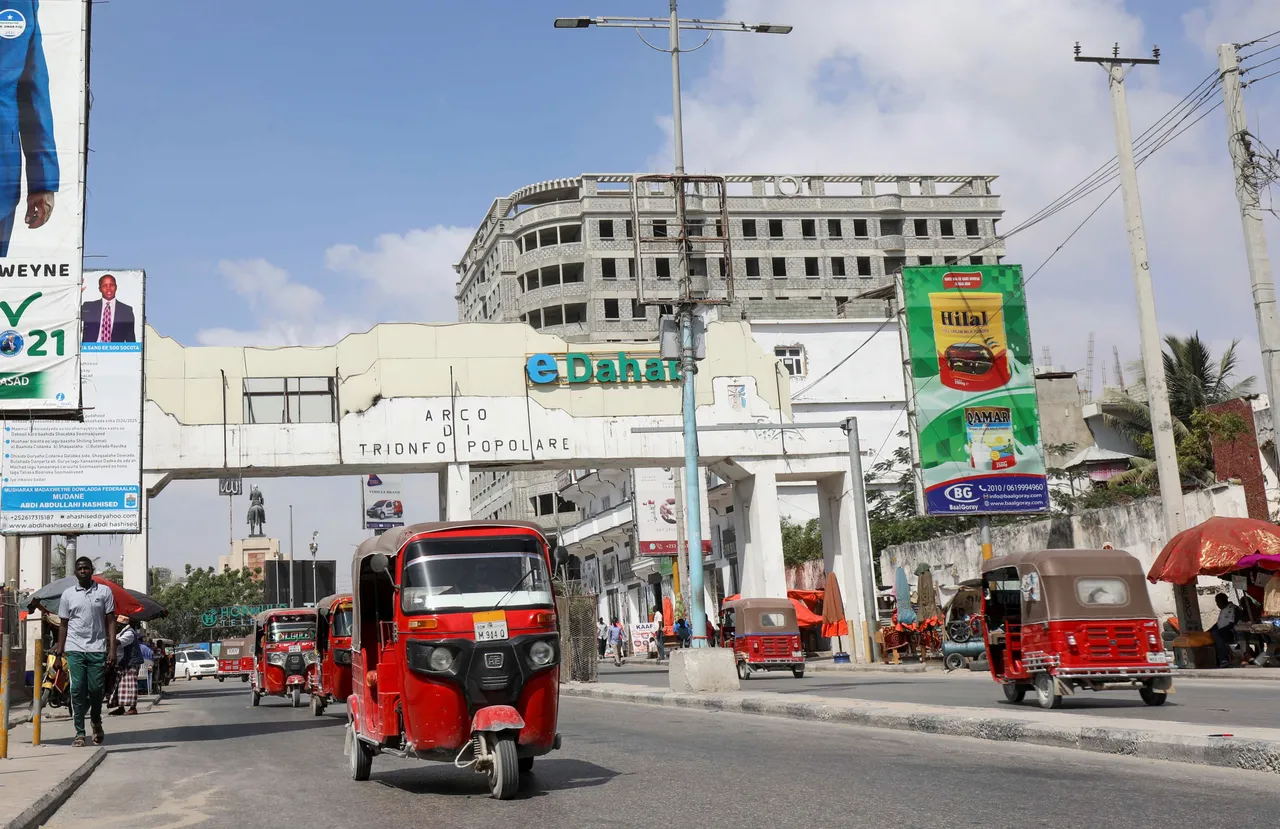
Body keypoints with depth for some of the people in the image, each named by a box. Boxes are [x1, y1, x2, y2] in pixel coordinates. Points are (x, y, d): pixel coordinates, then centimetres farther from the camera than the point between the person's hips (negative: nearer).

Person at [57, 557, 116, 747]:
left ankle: (96, 721, 29)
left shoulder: (104, 591, 5)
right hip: (75, 649, 1)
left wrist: (112, 649, -4)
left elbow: (111, 621, 4)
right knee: (77, 690, -4)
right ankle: (79, 733, 1)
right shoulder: (68, 594, 8)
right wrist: (59, 653, 6)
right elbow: (64, 624, 11)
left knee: (96, 689, 1)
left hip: (97, 649, -1)